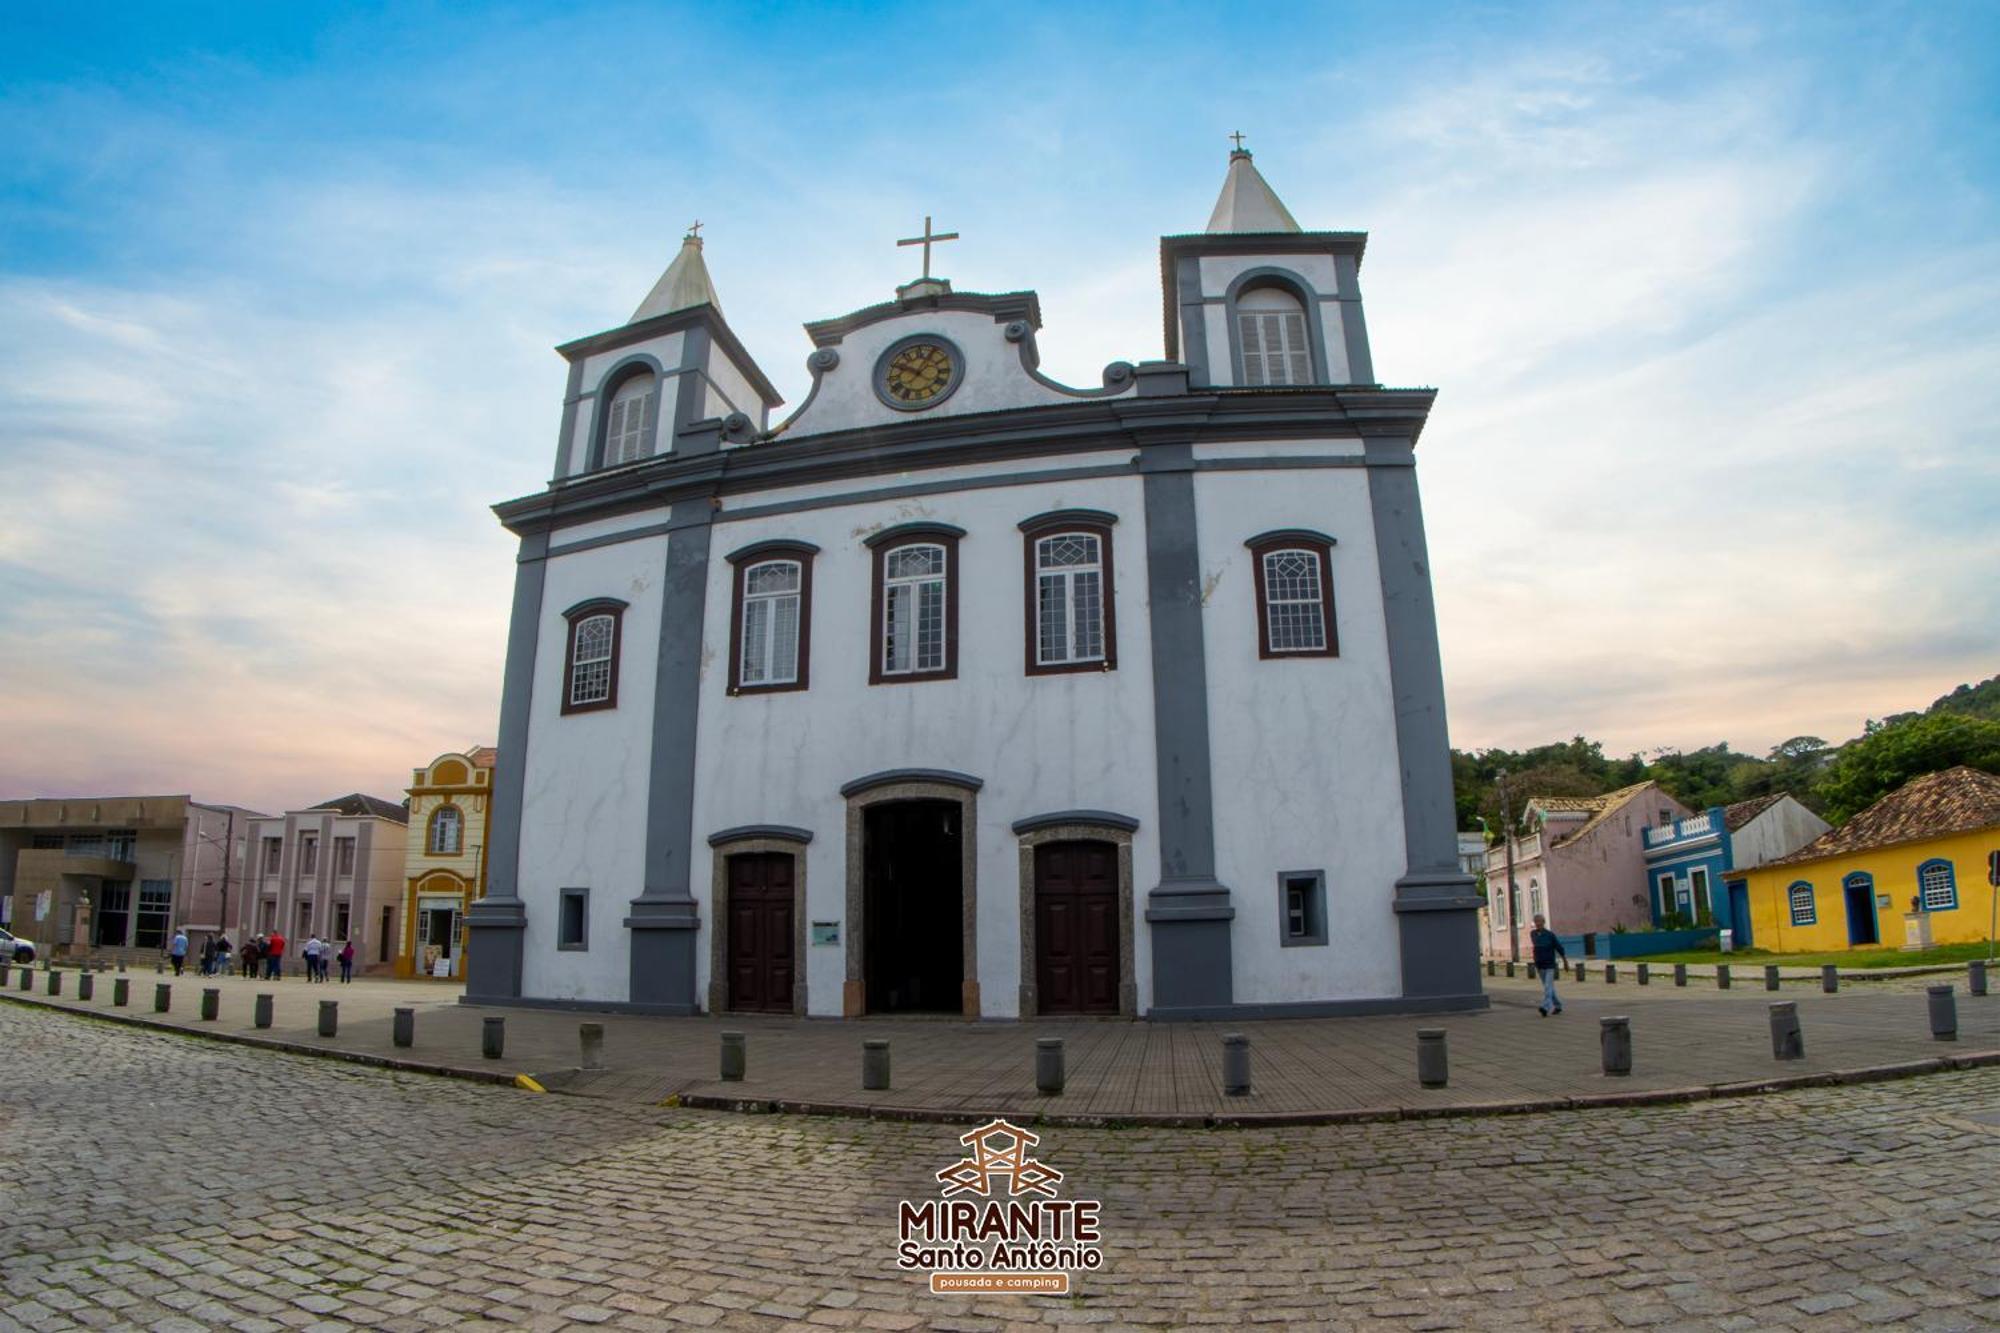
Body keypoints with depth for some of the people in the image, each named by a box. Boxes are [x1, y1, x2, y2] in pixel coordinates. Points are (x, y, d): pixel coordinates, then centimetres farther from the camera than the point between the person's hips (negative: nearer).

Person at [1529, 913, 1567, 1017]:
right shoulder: (1532, 934, 3)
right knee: (1548, 987, 14)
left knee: (1548, 987, -14)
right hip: (1539, 965, 5)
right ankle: (1557, 1005, 27)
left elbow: (1559, 947, -2)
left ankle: (1546, 1007, -24)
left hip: (1549, 965, -5)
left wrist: (1565, 961, 6)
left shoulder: (1550, 934, -11)